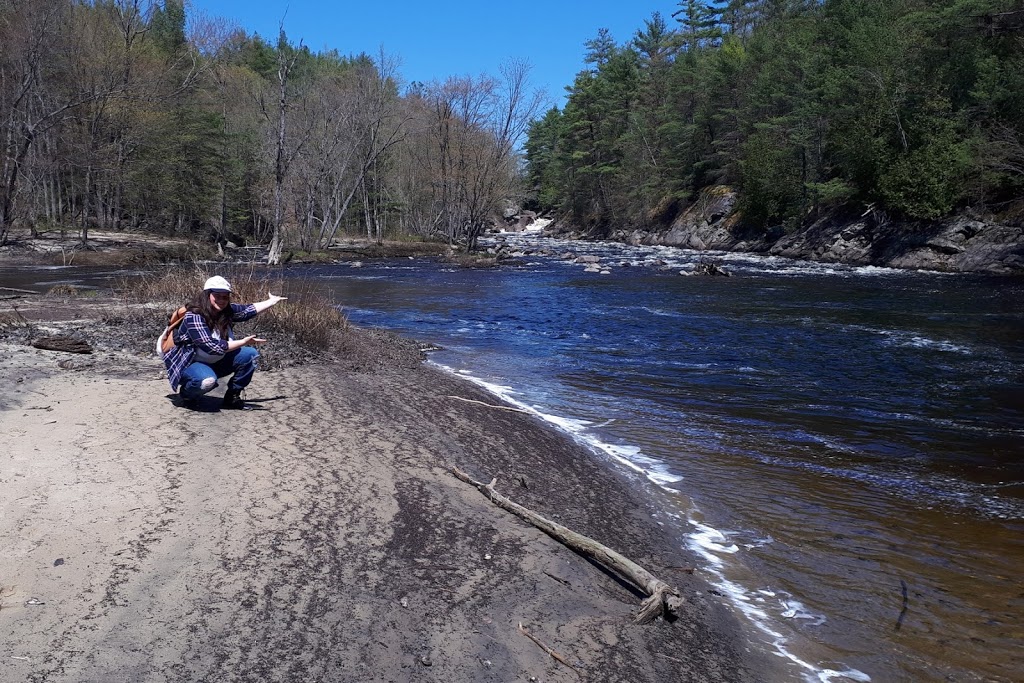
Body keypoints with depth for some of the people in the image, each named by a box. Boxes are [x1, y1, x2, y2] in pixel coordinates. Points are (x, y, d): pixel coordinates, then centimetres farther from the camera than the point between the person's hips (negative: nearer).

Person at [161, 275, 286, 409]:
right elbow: (212, 347, -31)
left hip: (215, 363, 8)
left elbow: (248, 310, 9)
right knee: (207, 380, -40)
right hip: (189, 364, -8)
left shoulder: (226, 311, -5)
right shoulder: (193, 316, -26)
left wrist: (273, 301, 13)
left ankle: (231, 397, 3)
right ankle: (187, 394, -3)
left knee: (250, 355, -9)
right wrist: (243, 342, -26)